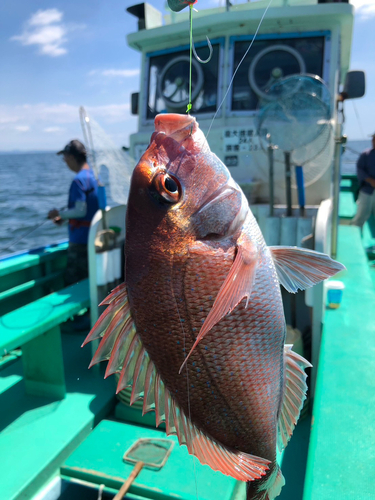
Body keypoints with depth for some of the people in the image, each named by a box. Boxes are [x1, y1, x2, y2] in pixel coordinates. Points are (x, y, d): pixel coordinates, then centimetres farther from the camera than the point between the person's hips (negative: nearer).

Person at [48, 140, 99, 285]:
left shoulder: (79, 180, -18)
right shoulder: (94, 176, 11)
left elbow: (80, 211, -22)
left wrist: (60, 214, -7)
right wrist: (64, 218, 16)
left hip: (81, 239, -9)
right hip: (94, 236, 9)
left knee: (72, 282, -1)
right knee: (88, 283, 18)